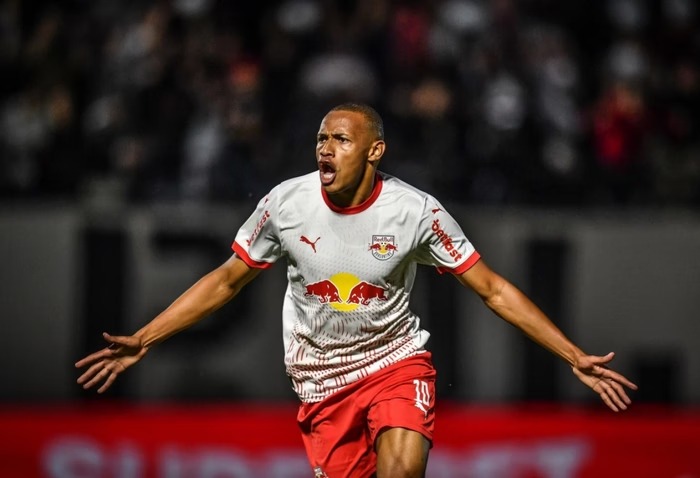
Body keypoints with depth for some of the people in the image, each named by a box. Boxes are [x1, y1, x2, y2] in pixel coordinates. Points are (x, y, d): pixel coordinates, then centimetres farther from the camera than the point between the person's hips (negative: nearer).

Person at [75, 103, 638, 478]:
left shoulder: (416, 210, -12)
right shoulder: (286, 202, -9)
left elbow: (494, 290, -7)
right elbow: (225, 281, 4)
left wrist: (576, 358, -12)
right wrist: (142, 341, -1)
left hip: (397, 362, -2)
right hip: (322, 380, 2)